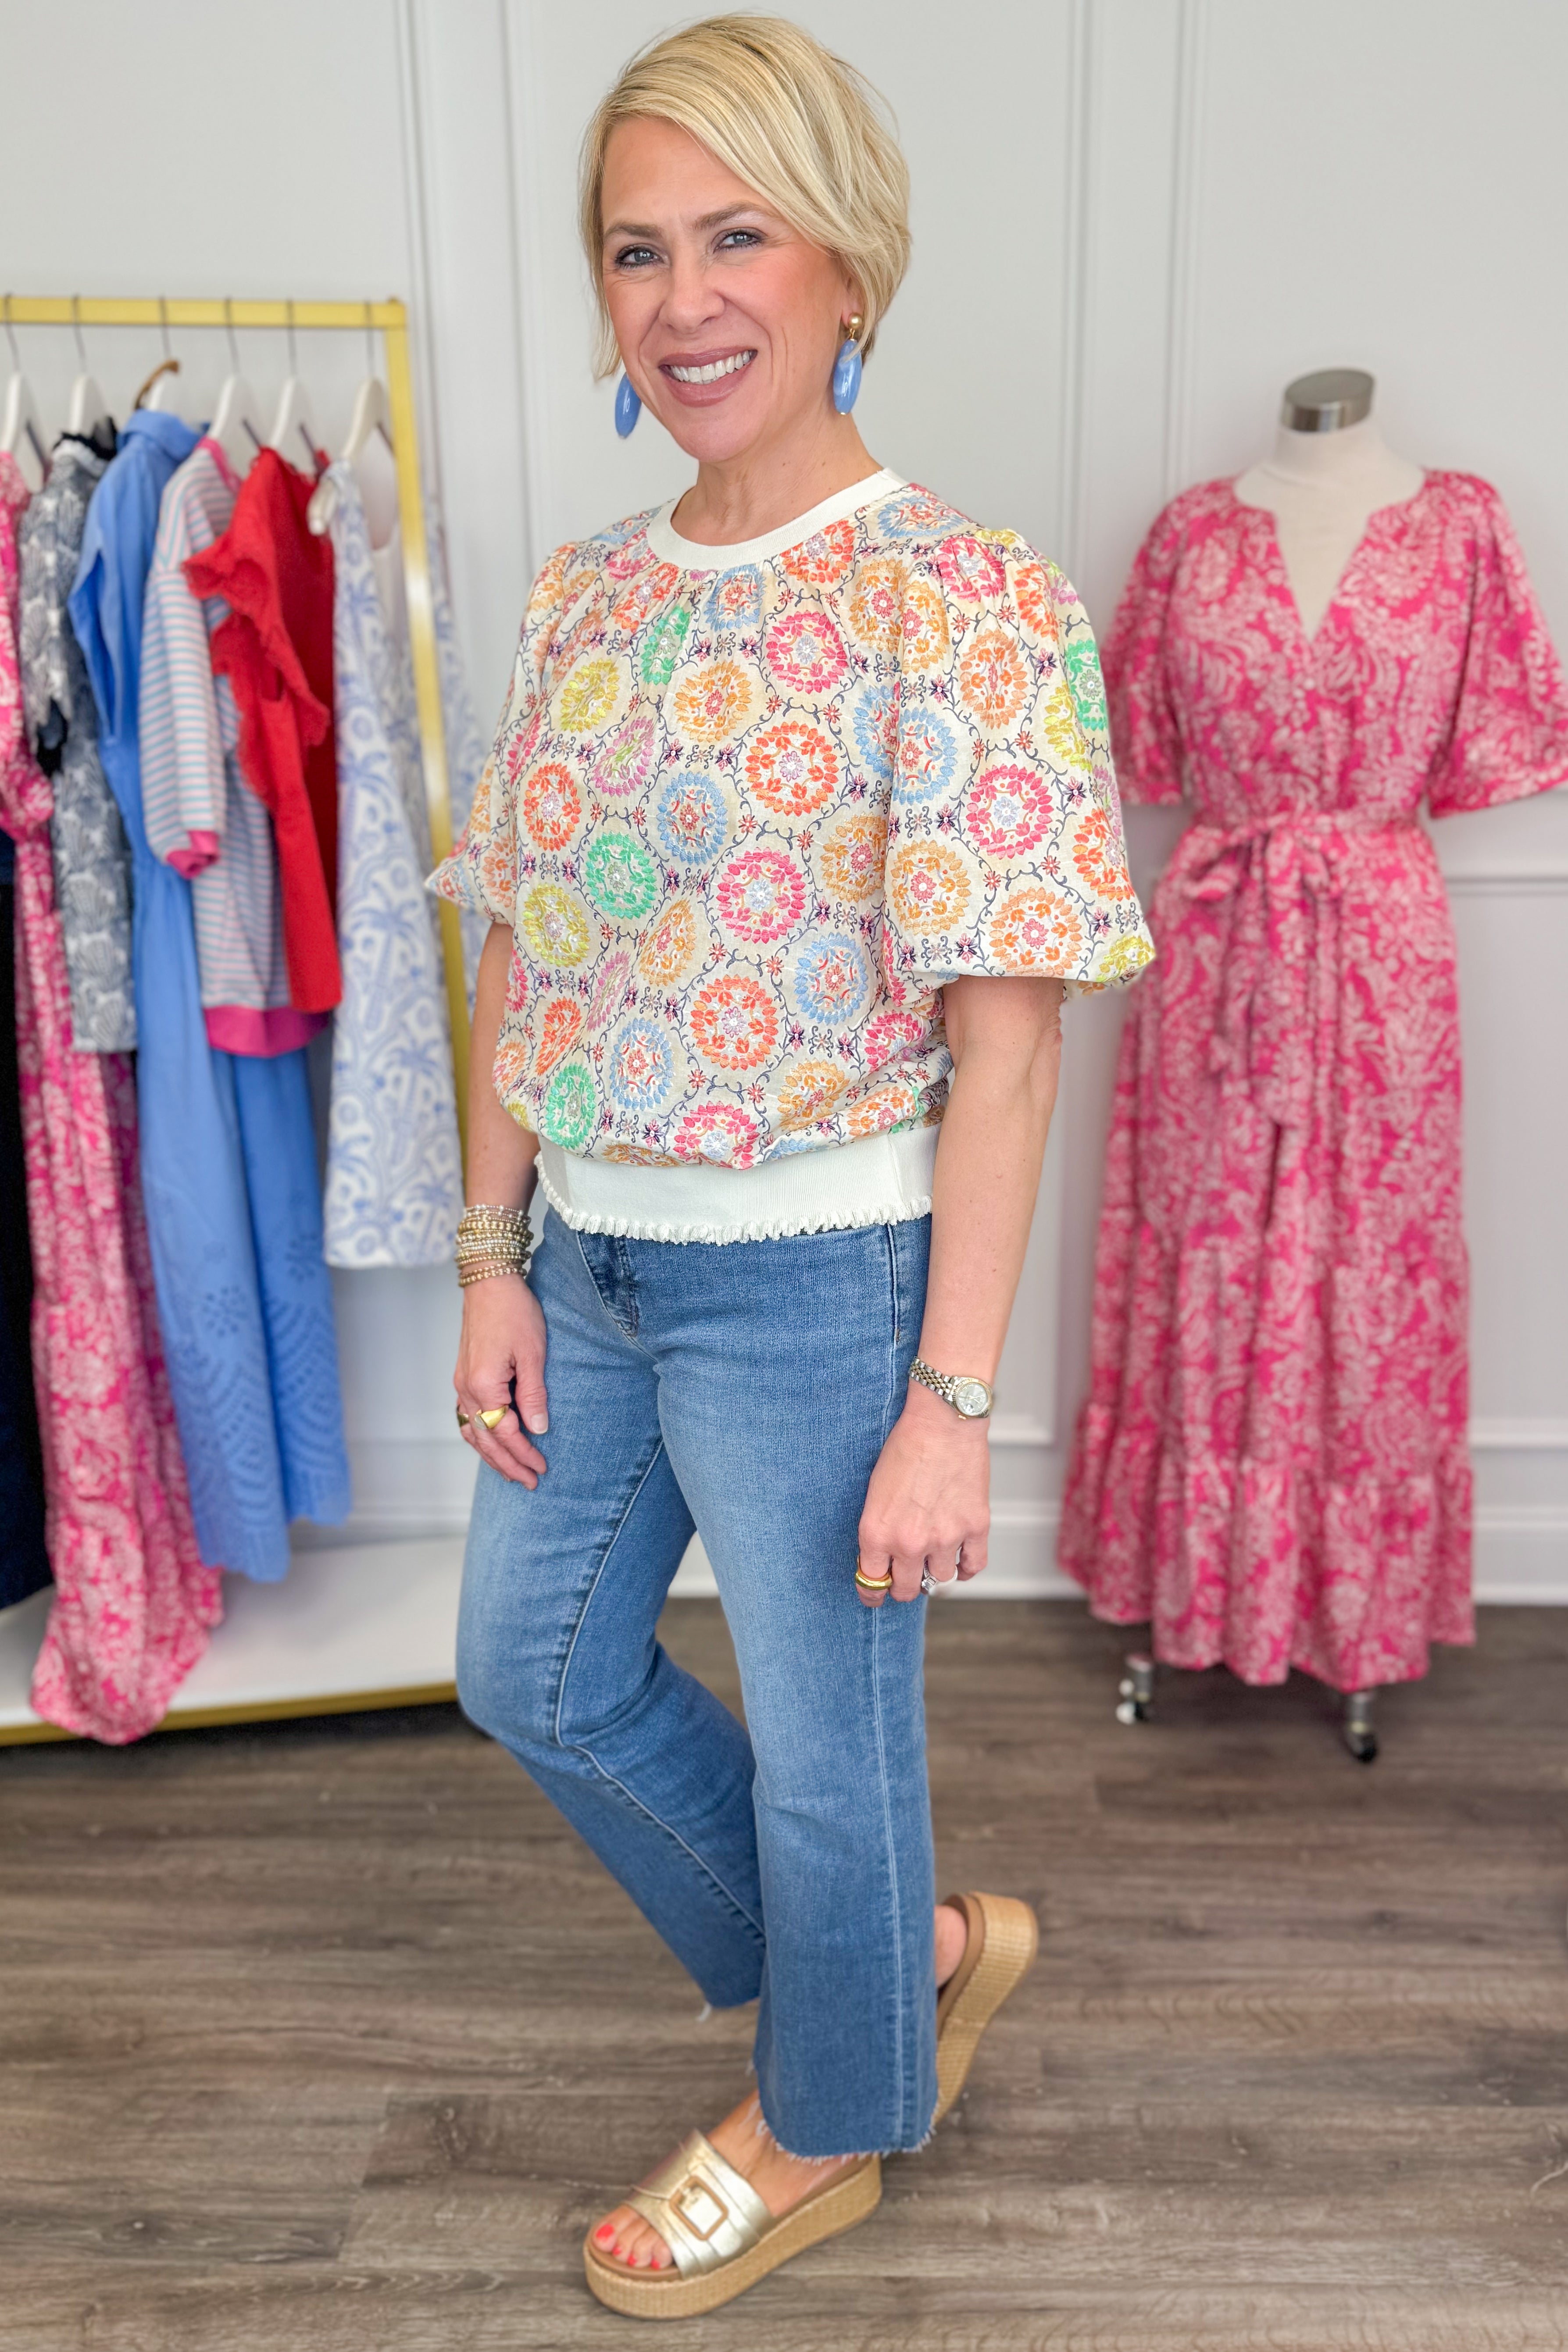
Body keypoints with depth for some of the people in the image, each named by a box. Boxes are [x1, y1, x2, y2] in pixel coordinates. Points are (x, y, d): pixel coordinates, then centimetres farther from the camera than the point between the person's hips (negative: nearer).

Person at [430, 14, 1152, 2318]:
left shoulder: (967, 605, -14)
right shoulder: (586, 597, 6)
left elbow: (1004, 1036, -16)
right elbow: (521, 959, 8)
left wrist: (951, 1399, -17)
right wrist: (493, 1261, 5)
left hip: (817, 1279, -7)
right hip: (588, 1262, 8)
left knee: (823, 1730, 12)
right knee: (534, 1670, 21)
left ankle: (830, 2124, 45)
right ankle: (925, 1943, 43)